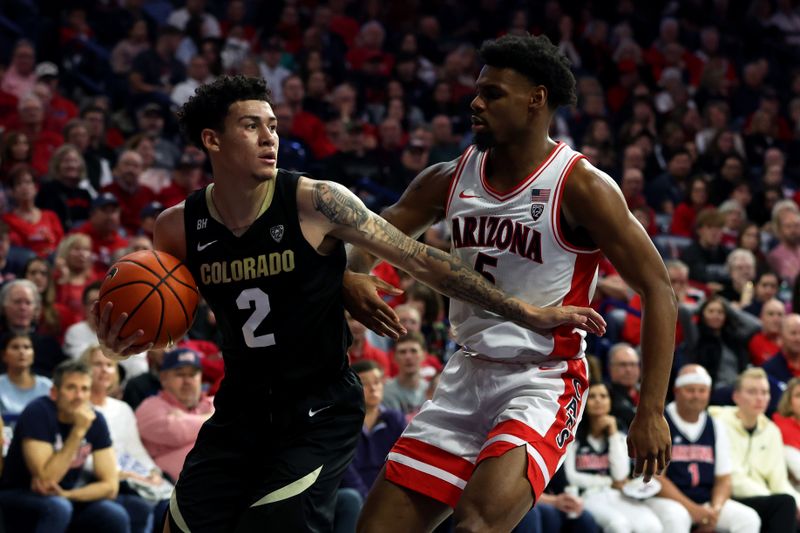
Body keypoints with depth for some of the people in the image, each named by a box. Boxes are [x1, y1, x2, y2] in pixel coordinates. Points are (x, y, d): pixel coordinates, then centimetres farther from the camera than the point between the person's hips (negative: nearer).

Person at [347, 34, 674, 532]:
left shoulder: (581, 187, -14)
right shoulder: (451, 179, 3)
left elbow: (658, 292, -14)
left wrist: (652, 412, -20)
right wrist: (354, 277, -10)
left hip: (543, 384, -7)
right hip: (466, 377, 7)